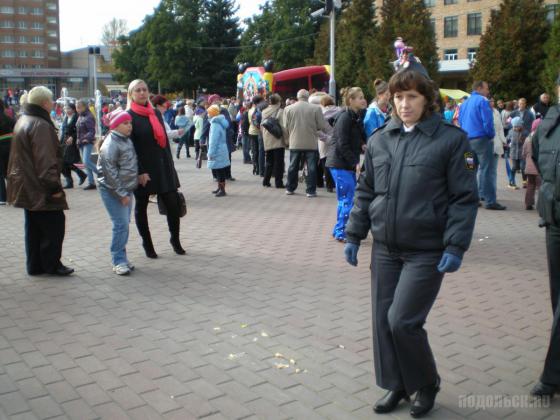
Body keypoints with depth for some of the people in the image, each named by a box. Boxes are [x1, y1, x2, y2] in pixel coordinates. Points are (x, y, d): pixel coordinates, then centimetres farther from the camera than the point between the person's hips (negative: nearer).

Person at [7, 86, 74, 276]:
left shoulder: (22, 121, 14)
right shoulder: (41, 125, -19)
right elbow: (45, 161, -24)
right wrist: (54, 186, -21)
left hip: (27, 188, 10)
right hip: (40, 189, -10)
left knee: (34, 228, 15)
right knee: (54, 225, 1)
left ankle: (34, 265, 21)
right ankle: (51, 264, 8)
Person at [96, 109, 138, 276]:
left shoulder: (127, 141, 12)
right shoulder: (110, 144, -15)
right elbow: (110, 171, -18)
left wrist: (127, 191, 15)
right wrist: (121, 193, -18)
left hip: (126, 189, 8)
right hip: (112, 191, -8)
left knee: (125, 224, 11)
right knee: (121, 224, -11)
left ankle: (120, 258, 21)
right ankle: (118, 261, -2)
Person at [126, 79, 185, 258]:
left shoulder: (156, 113, 11)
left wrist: (170, 166, 10)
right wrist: (139, 172, -17)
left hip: (162, 167, 5)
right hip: (142, 169, -5)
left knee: (173, 203, 1)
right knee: (141, 206, 8)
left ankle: (175, 239, 19)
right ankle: (147, 244, 21)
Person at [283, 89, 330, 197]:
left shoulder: (288, 109, -1)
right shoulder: (315, 108, -7)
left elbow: (286, 127, 4)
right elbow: (322, 126, -6)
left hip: (295, 143, 2)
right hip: (311, 143, -2)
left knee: (293, 166, 14)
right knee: (311, 167, 5)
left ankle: (290, 189, 22)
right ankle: (311, 190, 5)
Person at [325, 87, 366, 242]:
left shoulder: (356, 118, 15)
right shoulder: (345, 117, -13)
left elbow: (362, 139, 15)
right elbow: (342, 145, -18)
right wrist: (355, 163, -18)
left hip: (348, 164, 9)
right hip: (340, 163, -9)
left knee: (346, 199, 13)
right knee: (348, 199, -7)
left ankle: (339, 231, 23)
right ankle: (342, 232, 2)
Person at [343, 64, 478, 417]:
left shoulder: (451, 139, -6)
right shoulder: (380, 139, 7)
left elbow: (465, 198, -7)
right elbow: (366, 192, 14)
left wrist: (456, 246, -14)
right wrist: (354, 235, 10)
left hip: (426, 251, -5)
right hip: (385, 248, 5)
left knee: (402, 321, -7)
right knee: (383, 320, 8)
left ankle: (427, 384, 20)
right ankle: (397, 385, 29)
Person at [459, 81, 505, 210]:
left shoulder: (464, 103, 15)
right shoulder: (482, 100, -9)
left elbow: (460, 122, 18)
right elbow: (487, 121, -14)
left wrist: (465, 136, 18)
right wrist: (491, 135, 0)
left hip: (467, 140, 8)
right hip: (482, 139, -8)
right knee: (486, 169, -7)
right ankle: (490, 201, -9)